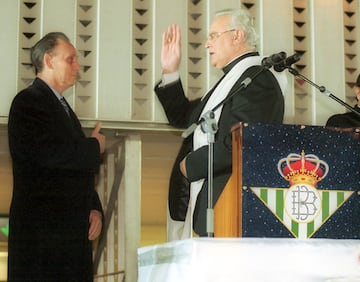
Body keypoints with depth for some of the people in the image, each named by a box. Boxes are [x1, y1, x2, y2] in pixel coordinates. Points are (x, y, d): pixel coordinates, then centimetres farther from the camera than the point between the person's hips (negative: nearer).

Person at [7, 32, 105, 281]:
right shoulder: (28, 101, -6)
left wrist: (95, 209, 8)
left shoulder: (63, 108, 22)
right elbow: (49, 153, -22)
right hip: (41, 231, -8)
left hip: (73, 230, 9)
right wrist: (95, 146, -6)